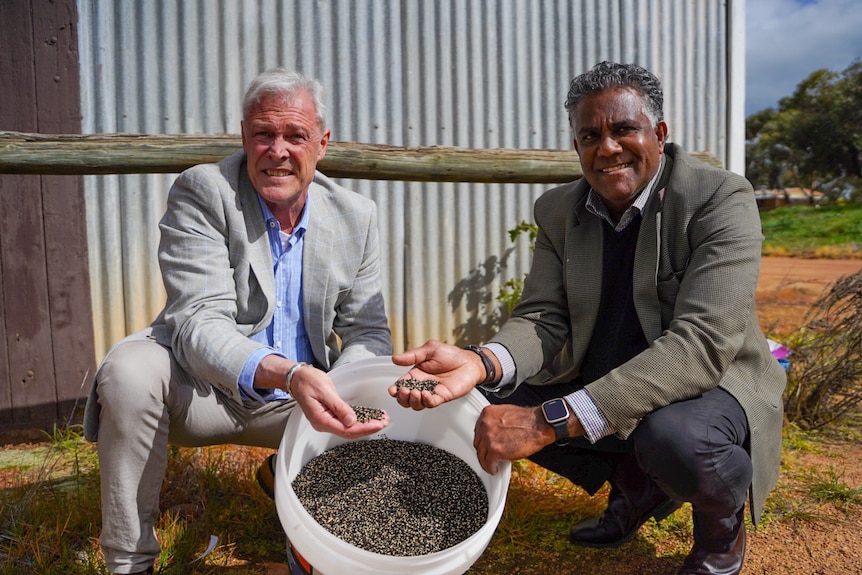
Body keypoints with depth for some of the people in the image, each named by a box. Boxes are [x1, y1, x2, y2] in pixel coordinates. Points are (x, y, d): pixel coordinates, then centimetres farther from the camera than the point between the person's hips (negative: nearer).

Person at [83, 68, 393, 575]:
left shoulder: (357, 216, -2)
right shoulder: (202, 192, -14)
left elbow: (368, 332, -2)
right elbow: (199, 321, -25)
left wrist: (340, 391, -26)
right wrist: (287, 373, -45)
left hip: (296, 400, 4)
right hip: (202, 392, -3)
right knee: (131, 369, -31)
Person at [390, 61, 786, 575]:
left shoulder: (721, 199, -20)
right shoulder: (558, 210, -2)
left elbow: (702, 344, -31)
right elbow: (543, 318, -8)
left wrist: (552, 419, -40)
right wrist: (481, 363, -34)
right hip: (603, 388, 6)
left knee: (673, 435, -37)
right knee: (497, 399, -8)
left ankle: (722, 522, 3)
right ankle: (637, 485, 13)